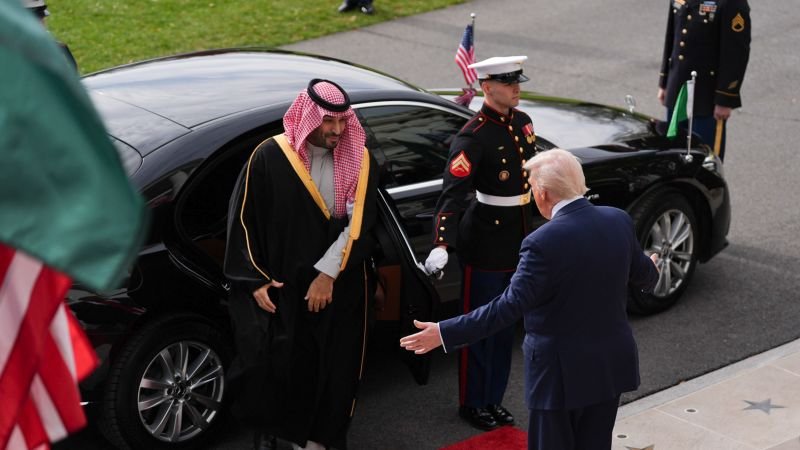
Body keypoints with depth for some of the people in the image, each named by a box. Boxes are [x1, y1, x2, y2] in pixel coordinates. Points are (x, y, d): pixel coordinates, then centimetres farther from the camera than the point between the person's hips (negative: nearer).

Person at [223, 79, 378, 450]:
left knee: (330, 371, 7)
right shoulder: (270, 156, -7)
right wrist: (255, 280, -5)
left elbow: (358, 223, -7)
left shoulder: (359, 162, -1)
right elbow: (243, 220, -1)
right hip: (280, 288, -2)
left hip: (340, 288, 2)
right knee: (274, 365, 1)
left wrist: (328, 274, -15)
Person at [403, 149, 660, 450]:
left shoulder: (542, 243, -24)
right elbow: (642, 275, 11)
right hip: (611, 365, 6)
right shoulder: (619, 221, -4)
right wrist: (651, 271, 36)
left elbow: (510, 306, -25)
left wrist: (445, 333, -20)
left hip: (562, 373, -6)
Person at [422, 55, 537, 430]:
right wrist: (441, 245, -40)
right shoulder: (474, 136, -20)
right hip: (486, 241, -8)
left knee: (506, 324, 16)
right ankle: (472, 403, 19)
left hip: (520, 238, 8)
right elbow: (453, 193, -28)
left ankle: (494, 399, 30)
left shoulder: (522, 123, 4)